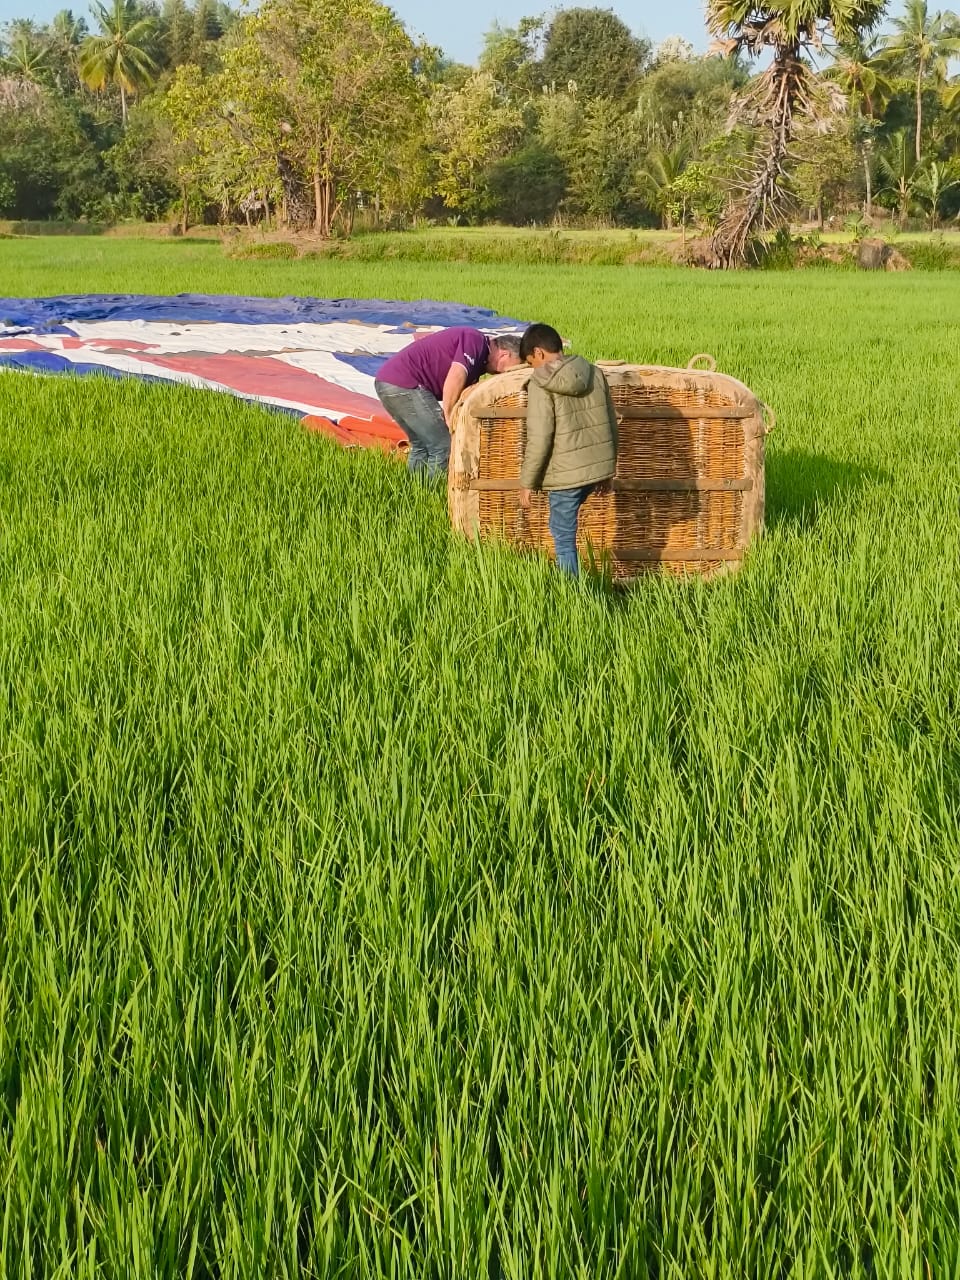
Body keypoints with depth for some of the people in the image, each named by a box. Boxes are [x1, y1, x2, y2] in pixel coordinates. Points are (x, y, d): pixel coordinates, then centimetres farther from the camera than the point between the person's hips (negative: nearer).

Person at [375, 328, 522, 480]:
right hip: (404, 384, -10)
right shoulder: (476, 341, -8)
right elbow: (454, 379, -22)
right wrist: (449, 418, -12)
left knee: (421, 446, 21)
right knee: (444, 447, -7)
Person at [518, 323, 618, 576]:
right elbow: (611, 422, 12)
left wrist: (527, 482, -6)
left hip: (566, 472, -7)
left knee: (563, 536, 4)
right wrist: (610, 465, 24)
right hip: (599, 467, 7)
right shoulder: (594, 373, 6)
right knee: (564, 526, 24)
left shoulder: (541, 385, -13)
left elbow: (539, 439, -15)